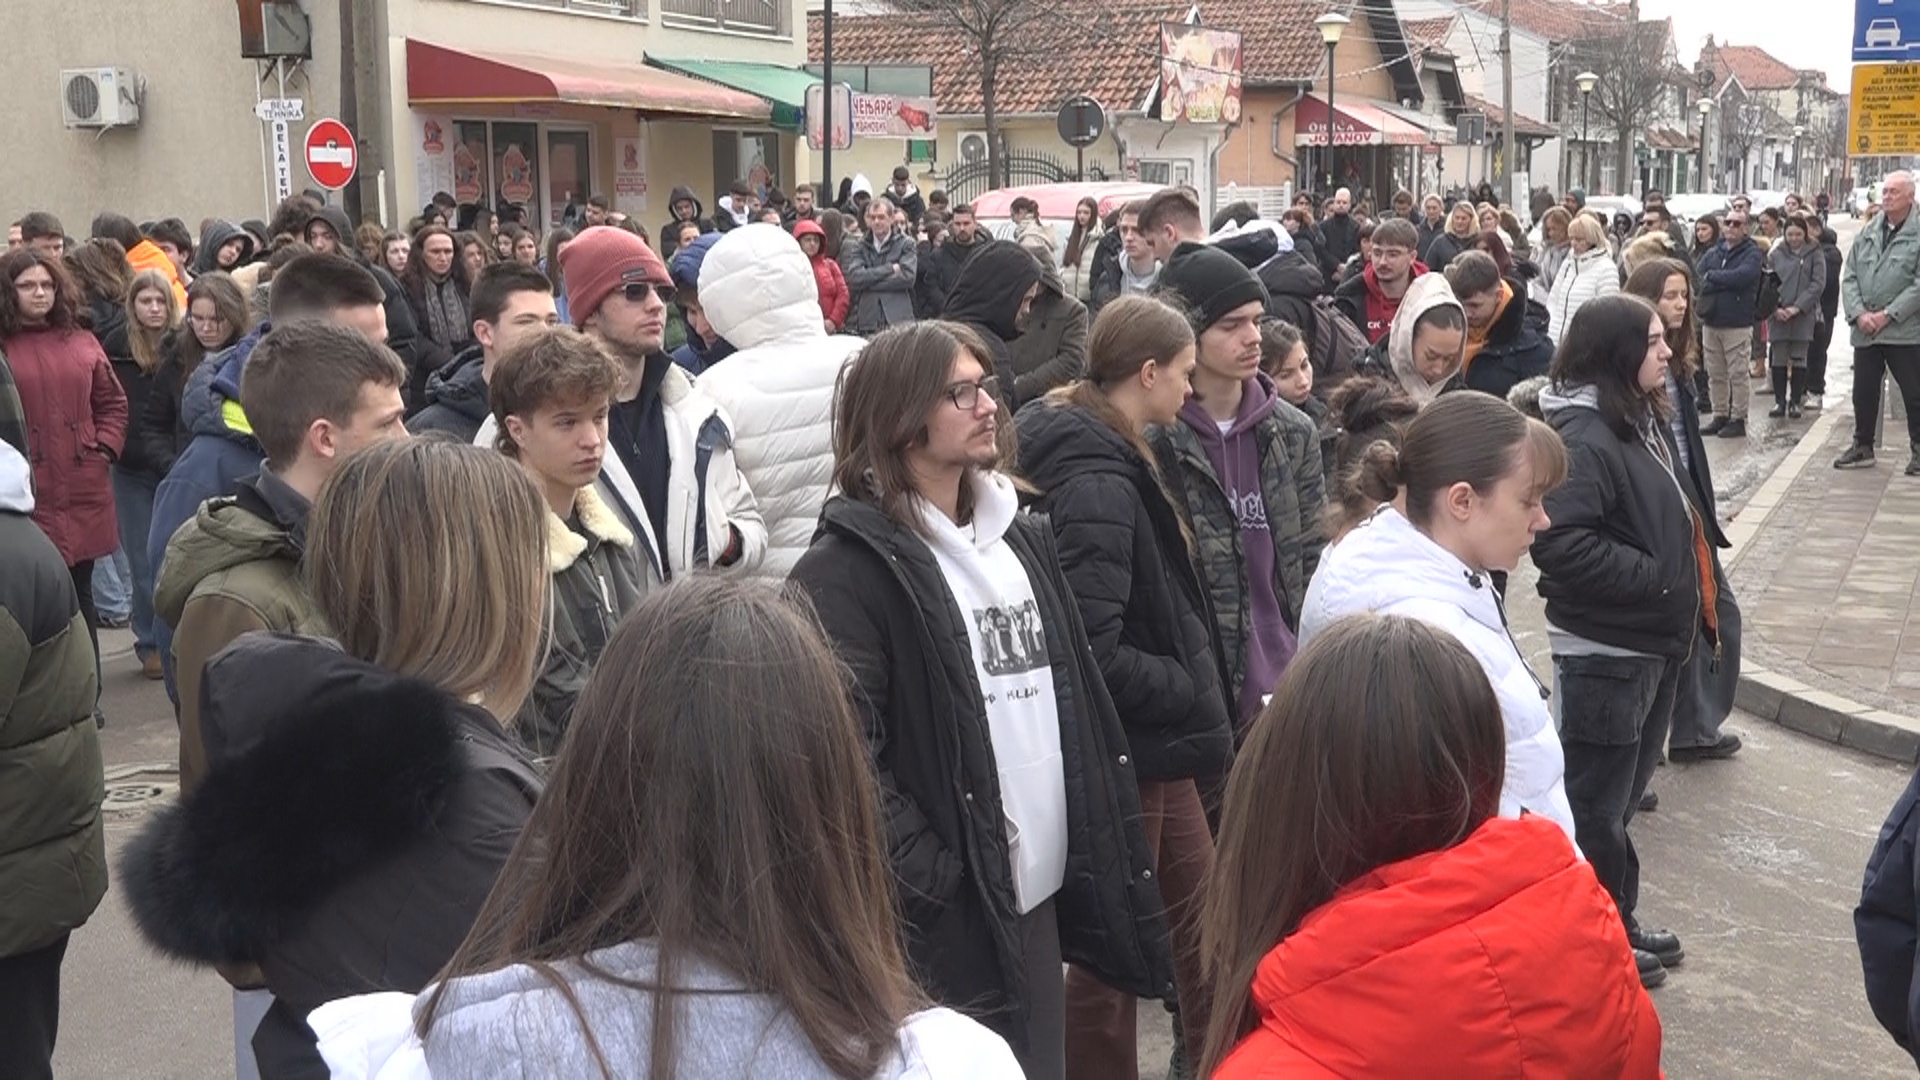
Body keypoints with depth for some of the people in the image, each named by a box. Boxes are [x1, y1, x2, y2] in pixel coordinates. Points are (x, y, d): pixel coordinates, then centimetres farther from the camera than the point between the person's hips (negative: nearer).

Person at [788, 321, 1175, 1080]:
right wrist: (930, 883, -19)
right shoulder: (848, 566, -11)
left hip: (1040, 889, 7)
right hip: (944, 912, -7)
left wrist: (1104, 859, 11)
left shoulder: (1021, 537, 13)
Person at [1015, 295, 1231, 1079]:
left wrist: (1195, 693, 6)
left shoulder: (1114, 463, 9)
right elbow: (1093, 652, -28)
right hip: (1125, 749, -10)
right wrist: (1198, 693, -16)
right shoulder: (1097, 484, -22)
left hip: (1154, 744, 10)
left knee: (1200, 916, 19)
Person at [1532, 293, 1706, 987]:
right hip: (1605, 651, -10)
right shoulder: (1582, 436, -21)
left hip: (1652, 642, 10)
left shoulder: (1637, 420, 10)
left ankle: (1618, 923, 35)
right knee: (1597, 803, 4)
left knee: (1623, 792, 21)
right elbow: (1561, 544, -31)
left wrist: (1680, 601, 12)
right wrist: (1655, 579, -22)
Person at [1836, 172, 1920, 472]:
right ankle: (1862, 447, 23)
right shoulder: (1867, 233, 10)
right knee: (1863, 392, 11)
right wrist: (1859, 314, -7)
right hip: (1865, 331, 5)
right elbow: (1849, 277, 7)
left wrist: (1887, 315, -16)